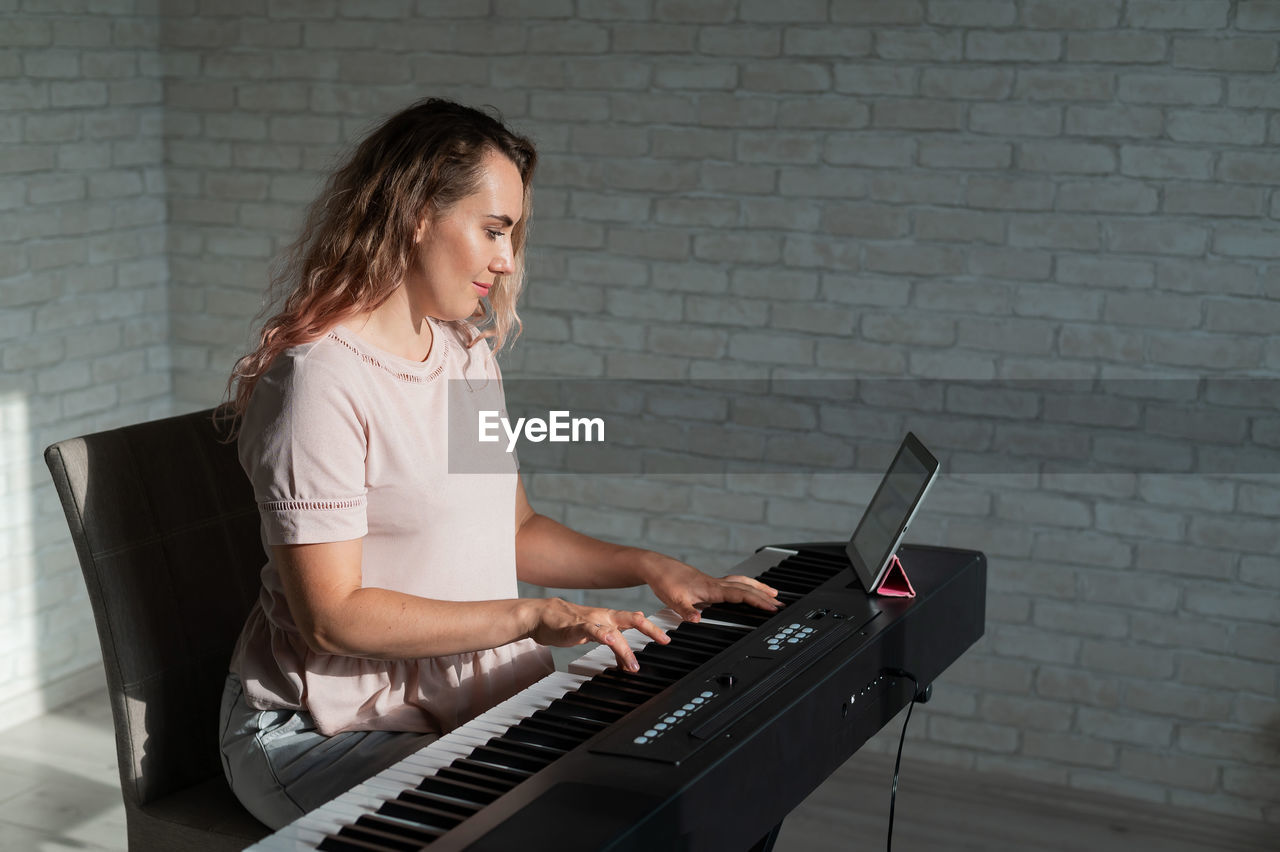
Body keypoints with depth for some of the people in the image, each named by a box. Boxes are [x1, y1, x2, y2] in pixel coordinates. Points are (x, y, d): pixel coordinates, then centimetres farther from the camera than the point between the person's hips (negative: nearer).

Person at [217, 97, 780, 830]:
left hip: (471, 700, 8)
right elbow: (332, 615, -20)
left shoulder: (468, 353, 11)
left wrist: (652, 568, 4)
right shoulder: (323, 378, -18)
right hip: (326, 734, -8)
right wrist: (533, 617, -22)